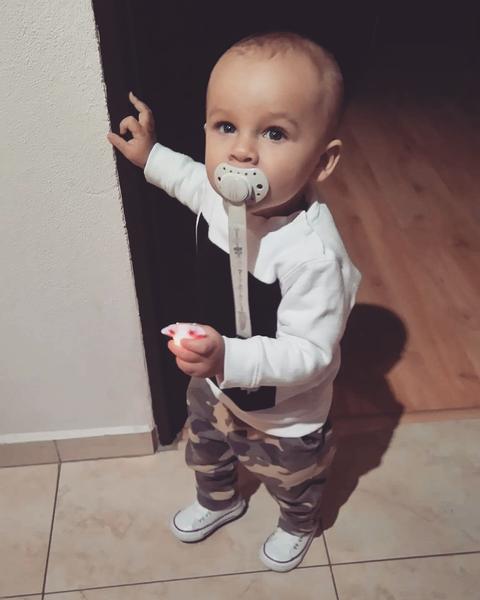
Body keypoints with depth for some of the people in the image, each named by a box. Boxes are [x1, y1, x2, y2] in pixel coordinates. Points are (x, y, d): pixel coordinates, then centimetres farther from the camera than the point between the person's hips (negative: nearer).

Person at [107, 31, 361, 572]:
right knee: (206, 447, 34)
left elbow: (310, 354, -37)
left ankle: (298, 526, 63)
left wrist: (231, 358, -50)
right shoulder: (219, 194, -20)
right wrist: (151, 157, 10)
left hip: (284, 414, -5)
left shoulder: (312, 253, -42)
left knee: (294, 482, 28)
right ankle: (218, 501, 68)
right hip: (215, 384, 6)